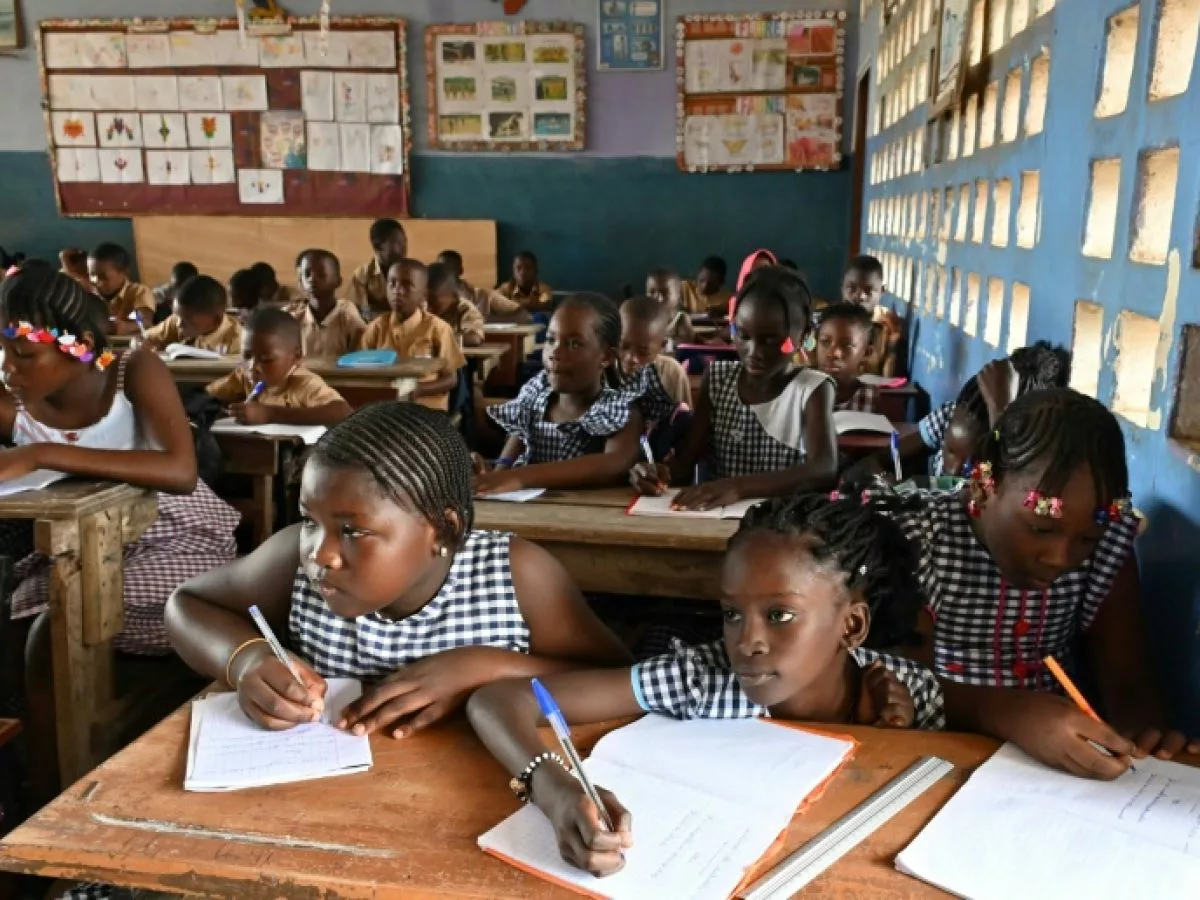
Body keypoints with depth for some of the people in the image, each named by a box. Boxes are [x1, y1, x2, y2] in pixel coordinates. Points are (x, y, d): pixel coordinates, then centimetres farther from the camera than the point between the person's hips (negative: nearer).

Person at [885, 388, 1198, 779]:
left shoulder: (1108, 542, -4)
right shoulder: (914, 532, -15)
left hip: (1058, 763, 3)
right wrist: (1008, 713, -31)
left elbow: (1126, 682, -1)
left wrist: (1147, 734, -20)